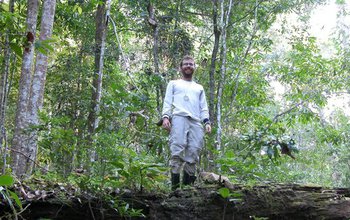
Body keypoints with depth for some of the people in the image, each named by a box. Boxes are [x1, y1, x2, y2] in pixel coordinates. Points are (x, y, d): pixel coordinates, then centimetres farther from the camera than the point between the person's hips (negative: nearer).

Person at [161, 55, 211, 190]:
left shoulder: (199, 88, 34)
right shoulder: (173, 84, 25)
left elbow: (204, 107, 24)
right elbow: (167, 102, 13)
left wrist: (207, 121, 6)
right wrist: (165, 117, -6)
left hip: (196, 121, 3)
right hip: (179, 118, -3)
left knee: (193, 153, -10)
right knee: (177, 151, -17)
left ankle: (187, 185, -8)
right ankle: (175, 186, -20)